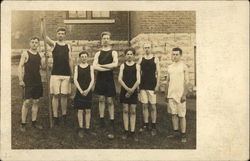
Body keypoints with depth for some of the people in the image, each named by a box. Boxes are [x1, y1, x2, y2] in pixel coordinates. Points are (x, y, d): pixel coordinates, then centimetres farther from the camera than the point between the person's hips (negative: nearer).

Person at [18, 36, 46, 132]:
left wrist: (44, 58, -7)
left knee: (35, 102, 10)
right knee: (27, 102, -6)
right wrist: (20, 80, -17)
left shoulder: (39, 55, 10)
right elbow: (20, 67, -8)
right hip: (28, 82, -5)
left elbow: (43, 68, 10)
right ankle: (23, 124, 3)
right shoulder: (25, 54, -4)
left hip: (37, 81, 5)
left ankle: (34, 122, 19)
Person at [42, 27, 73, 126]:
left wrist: (72, 74, 9)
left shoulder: (68, 46, 11)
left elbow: (70, 60, 12)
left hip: (66, 74, 2)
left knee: (64, 95, 5)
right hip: (55, 74, -2)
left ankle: (64, 115, 17)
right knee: (55, 95, -1)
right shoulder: (53, 44, 4)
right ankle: (55, 116, 6)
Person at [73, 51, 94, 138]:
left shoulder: (90, 67, 4)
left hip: (88, 91, 0)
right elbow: (75, 80, -4)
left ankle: (87, 128, 14)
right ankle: (81, 129, 12)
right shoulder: (77, 67, 4)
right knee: (80, 110, 2)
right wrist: (81, 90, -15)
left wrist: (88, 90, -16)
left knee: (88, 111, 5)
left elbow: (92, 80, -3)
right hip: (79, 91, 0)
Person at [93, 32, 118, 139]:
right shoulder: (98, 53, 7)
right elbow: (95, 66, -8)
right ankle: (101, 121, 19)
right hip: (100, 79, 3)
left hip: (109, 79, -2)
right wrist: (109, 67, -14)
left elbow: (115, 64, -19)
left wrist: (101, 65, -13)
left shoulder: (113, 52, 0)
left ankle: (112, 127, 3)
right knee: (101, 99, 9)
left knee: (110, 101, -1)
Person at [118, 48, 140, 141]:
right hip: (124, 90, 0)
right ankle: (126, 131, 12)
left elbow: (138, 80, -4)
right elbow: (119, 79, -4)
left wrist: (132, 90, -14)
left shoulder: (137, 66, 3)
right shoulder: (123, 65, 4)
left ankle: (132, 132, 8)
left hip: (134, 91, 0)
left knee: (133, 111, 2)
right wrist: (127, 88, -16)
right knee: (125, 110, 4)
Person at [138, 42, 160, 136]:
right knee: (144, 106, 7)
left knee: (153, 106, 0)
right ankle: (146, 125, 17)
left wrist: (157, 85, -9)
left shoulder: (155, 59, 1)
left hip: (152, 86, -3)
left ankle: (154, 127, 7)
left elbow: (158, 73, -1)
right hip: (143, 86, 3)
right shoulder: (141, 59, 9)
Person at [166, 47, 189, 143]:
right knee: (173, 114, 10)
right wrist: (166, 94, 14)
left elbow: (186, 82, -7)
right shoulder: (170, 67, 12)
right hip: (171, 94, 5)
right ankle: (175, 132, 20)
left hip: (180, 94, -5)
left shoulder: (184, 67, -4)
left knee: (181, 115, -2)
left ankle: (183, 135, 5)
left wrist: (184, 95, -13)